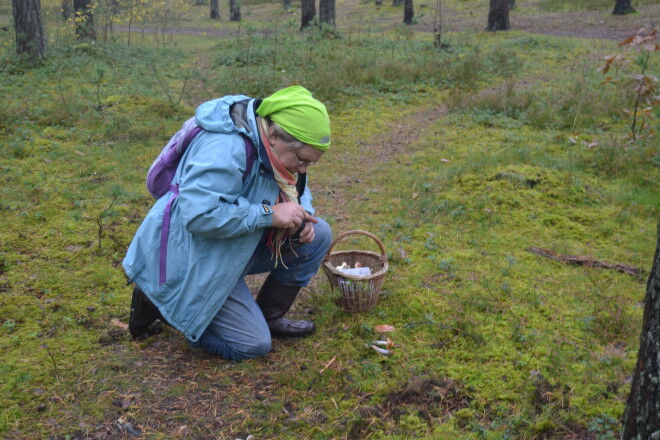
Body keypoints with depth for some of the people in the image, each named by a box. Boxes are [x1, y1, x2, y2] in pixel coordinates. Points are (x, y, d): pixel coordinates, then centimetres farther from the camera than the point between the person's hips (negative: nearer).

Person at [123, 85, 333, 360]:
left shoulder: (271, 146, -3)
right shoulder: (226, 149, -31)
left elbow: (297, 189, 15)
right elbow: (197, 214, -38)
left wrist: (303, 214, -10)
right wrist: (270, 214, -33)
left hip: (235, 251, 9)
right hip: (190, 261, -9)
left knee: (319, 235, -2)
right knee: (252, 345, -6)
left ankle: (267, 316, 11)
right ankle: (159, 303, 7)